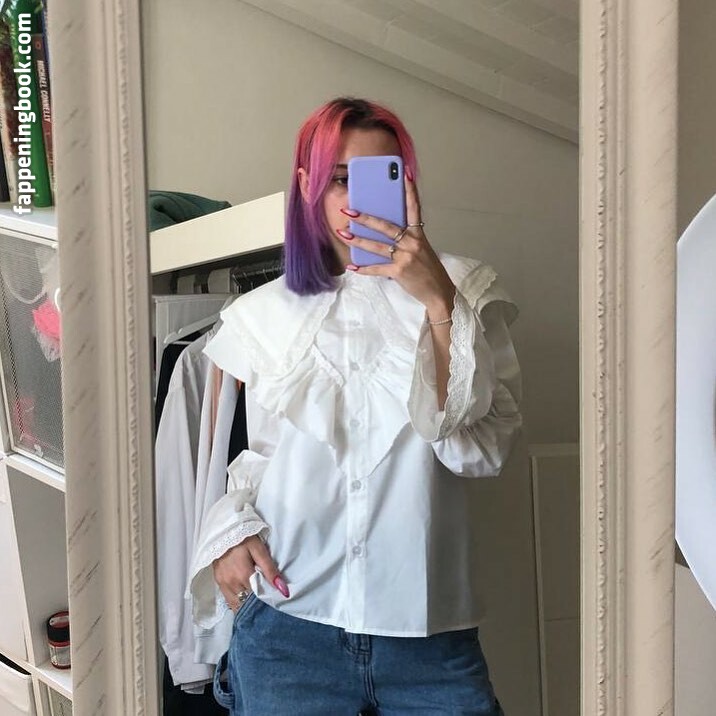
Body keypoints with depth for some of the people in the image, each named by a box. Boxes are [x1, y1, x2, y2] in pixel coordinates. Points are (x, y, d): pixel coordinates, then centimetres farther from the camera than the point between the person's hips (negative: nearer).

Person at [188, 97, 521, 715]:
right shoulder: (260, 315, 5)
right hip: (287, 623, 1)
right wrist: (231, 531, -3)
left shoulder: (465, 289, 2)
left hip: (429, 627, 0)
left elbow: (482, 449, -11)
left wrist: (438, 301, -17)